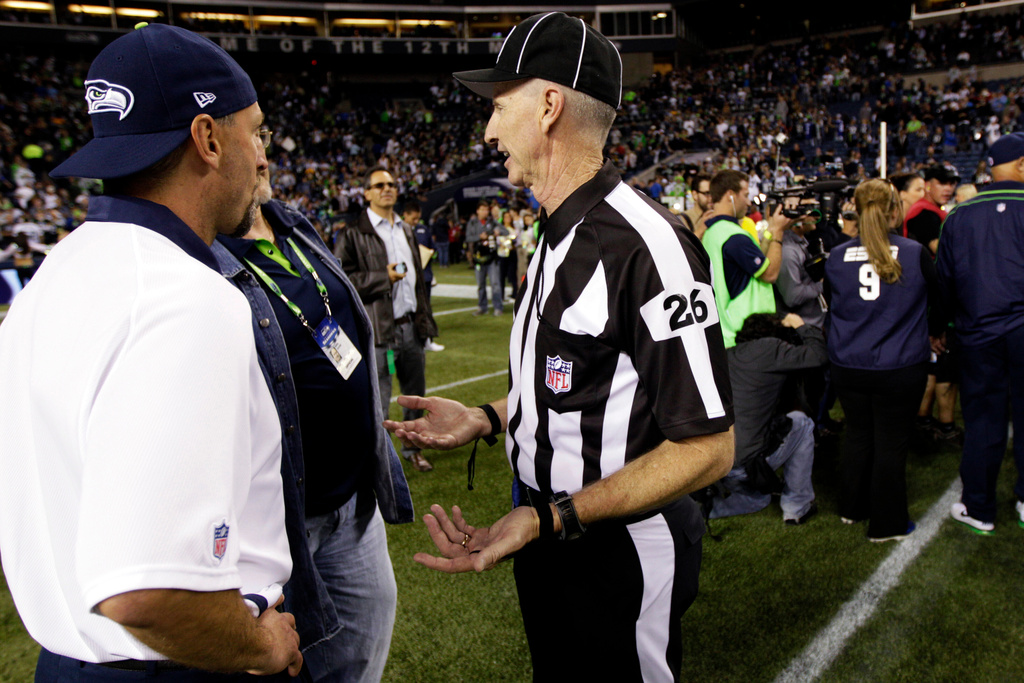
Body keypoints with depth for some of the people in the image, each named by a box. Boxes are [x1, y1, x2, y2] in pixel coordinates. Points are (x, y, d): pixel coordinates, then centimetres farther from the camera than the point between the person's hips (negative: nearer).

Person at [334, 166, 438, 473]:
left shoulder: (406, 230, 17)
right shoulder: (354, 234, -5)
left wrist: (425, 318, 17)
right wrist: (384, 278, -15)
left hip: (410, 325, 6)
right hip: (379, 330, -6)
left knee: (415, 393, 15)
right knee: (378, 402, 0)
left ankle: (413, 447, 32)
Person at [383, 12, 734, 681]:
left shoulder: (646, 243, -25)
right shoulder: (556, 234, 6)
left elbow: (707, 447, -24)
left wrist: (549, 519, -28)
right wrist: (487, 418, 3)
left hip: (621, 557, -9)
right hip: (548, 539, 9)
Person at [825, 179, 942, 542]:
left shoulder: (837, 256, -3)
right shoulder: (915, 254, -10)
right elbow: (935, 295, 8)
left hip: (847, 366, 3)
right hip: (899, 367, -3)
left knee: (857, 434, 19)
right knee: (891, 443, 7)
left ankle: (853, 507, 34)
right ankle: (886, 523, 19)